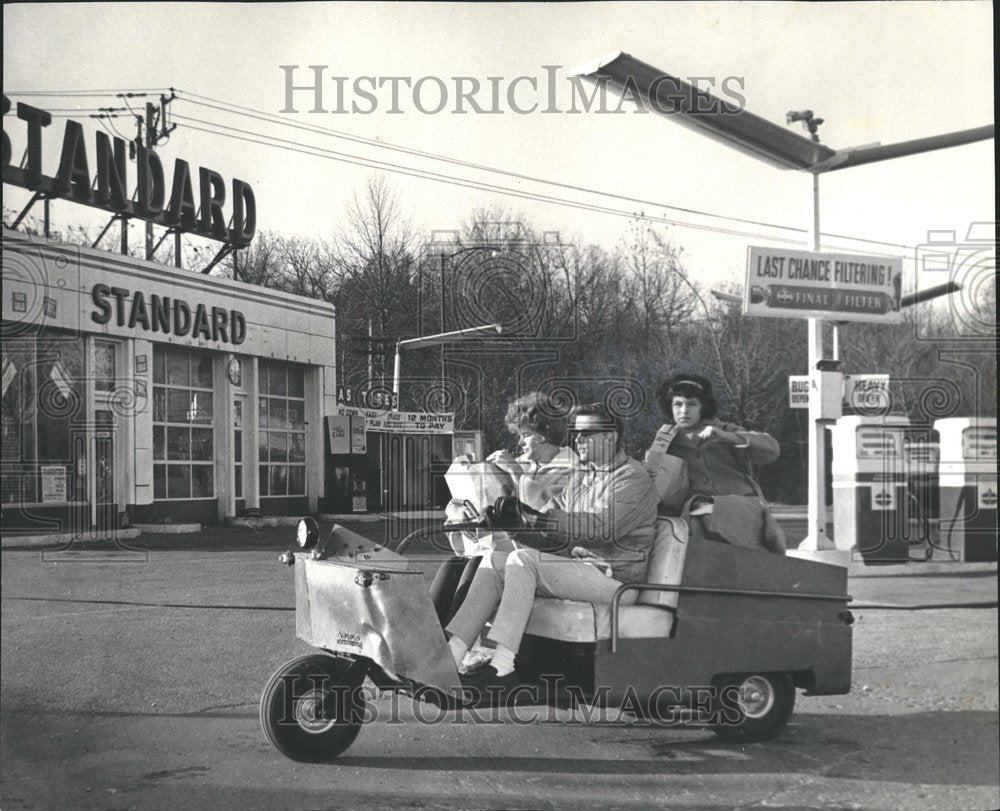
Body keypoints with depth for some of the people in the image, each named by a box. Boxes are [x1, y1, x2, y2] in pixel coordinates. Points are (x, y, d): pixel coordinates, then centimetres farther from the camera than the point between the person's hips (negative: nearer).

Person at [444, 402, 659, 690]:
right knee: (494, 561, -9)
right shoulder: (581, 474, 21)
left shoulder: (633, 479, -8)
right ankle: (451, 653, -19)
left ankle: (502, 666, -35)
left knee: (523, 560, -27)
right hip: (577, 565, 9)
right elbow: (554, 514, 17)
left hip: (614, 577, -9)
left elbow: (602, 527, -25)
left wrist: (535, 520, -30)